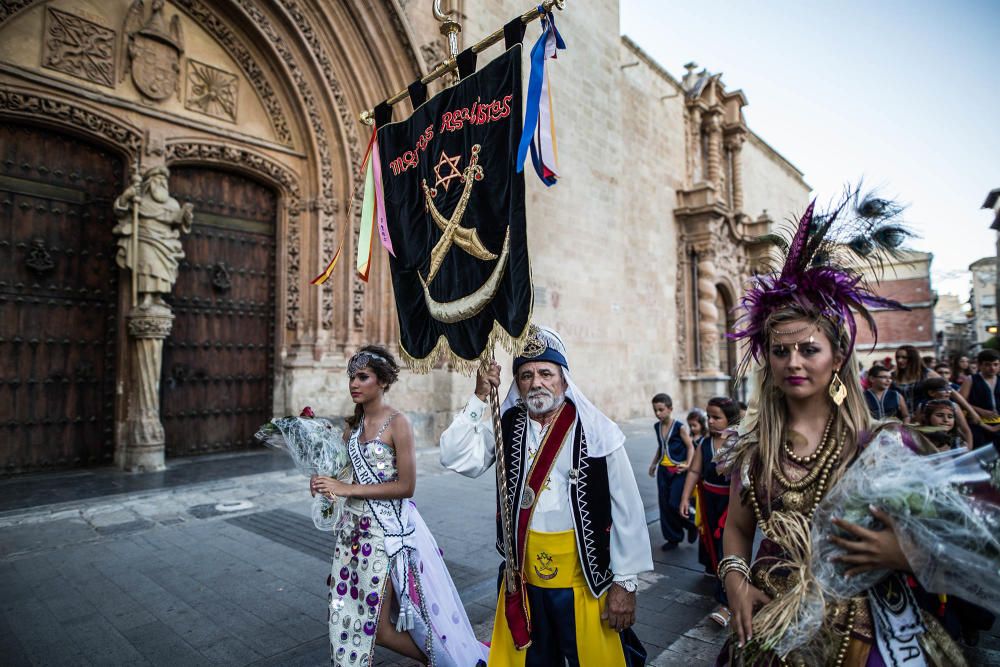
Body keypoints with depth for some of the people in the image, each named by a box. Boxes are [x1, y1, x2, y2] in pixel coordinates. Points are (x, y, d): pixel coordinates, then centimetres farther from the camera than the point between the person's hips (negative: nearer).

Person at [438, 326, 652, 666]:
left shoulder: (597, 432, -13)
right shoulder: (506, 427, -3)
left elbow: (627, 511, -9)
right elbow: (456, 457, -12)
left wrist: (625, 582, -7)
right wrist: (480, 398, -17)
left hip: (585, 577, -3)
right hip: (522, 576, 3)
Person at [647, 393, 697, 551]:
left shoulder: (679, 427, -13)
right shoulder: (657, 427, 5)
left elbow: (690, 446, -8)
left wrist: (688, 464, -21)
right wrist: (653, 464, 19)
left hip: (678, 471, -6)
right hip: (663, 470, 6)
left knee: (675, 504, -9)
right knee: (665, 505, 6)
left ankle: (692, 524, 21)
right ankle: (673, 538, 20)